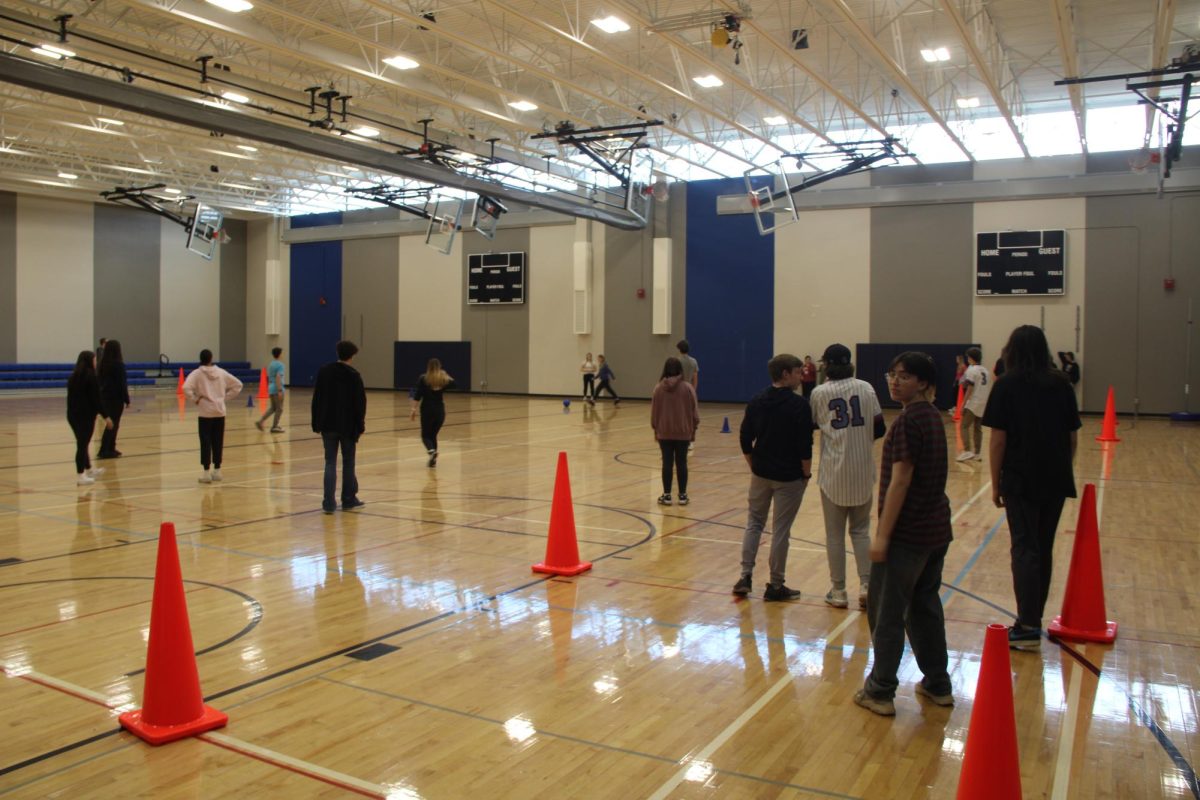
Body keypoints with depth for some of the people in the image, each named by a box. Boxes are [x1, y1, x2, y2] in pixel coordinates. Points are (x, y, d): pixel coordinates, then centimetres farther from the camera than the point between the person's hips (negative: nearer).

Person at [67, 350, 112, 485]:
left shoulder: (73, 377, 12)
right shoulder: (91, 377, -11)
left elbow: (71, 397, 15)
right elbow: (96, 399, -14)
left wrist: (72, 411, 22)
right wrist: (105, 416, -10)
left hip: (73, 414, 8)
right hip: (86, 415, -8)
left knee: (82, 443, 19)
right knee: (83, 444, -4)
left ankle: (89, 470, 35)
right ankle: (81, 476, -2)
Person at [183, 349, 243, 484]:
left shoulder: (197, 373, -6)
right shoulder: (221, 372, 5)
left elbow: (186, 388, -21)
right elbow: (237, 384, 9)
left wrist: (195, 399, -7)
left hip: (205, 413, -3)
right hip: (220, 412, 3)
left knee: (205, 442, 1)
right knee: (218, 442, 10)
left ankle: (207, 473, 1)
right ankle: (217, 470, 16)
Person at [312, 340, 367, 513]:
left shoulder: (324, 371, 3)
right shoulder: (354, 375, -8)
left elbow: (316, 399, 4)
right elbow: (360, 403, -8)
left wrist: (317, 424, 9)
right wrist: (360, 425, 0)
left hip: (328, 425, 2)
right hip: (348, 425, -2)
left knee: (330, 463, 4)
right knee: (348, 462, 11)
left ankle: (329, 503, -4)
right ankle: (349, 500, 19)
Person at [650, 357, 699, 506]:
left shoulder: (659, 388, -5)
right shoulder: (687, 387, -7)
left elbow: (654, 412, 2)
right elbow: (694, 411, -2)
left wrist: (655, 429, 15)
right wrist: (694, 429, 10)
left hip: (664, 432, 0)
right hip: (683, 432, 0)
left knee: (667, 463, 5)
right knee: (681, 463, 7)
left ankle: (667, 495, 9)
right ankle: (683, 495, 12)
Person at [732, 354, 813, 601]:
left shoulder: (756, 401, 2)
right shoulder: (799, 404, -14)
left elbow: (745, 439, 5)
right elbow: (805, 445, -16)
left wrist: (754, 466, 15)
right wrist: (807, 472, -3)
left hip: (761, 473, 5)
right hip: (789, 477, -4)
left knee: (754, 522, 16)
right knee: (781, 529, 4)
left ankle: (745, 576, 10)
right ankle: (775, 586, 13)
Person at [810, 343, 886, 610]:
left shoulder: (819, 393, -5)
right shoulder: (865, 388, 0)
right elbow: (879, 428, 1)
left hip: (833, 473, -2)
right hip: (862, 471, 2)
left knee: (835, 534, 8)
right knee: (860, 530, 15)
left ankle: (838, 591, 14)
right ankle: (866, 585, 8)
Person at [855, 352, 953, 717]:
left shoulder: (908, 421, -17)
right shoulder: (933, 416, 11)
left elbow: (900, 482, -20)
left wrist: (882, 535, -18)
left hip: (906, 535, -9)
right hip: (936, 531, 9)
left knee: (886, 612, 1)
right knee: (925, 607, 19)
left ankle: (880, 692, 8)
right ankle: (938, 684, 28)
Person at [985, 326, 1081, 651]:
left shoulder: (1007, 386, -6)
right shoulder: (1061, 384, 6)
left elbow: (998, 440, -9)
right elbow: (1073, 437, 8)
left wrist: (996, 484, -2)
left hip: (1020, 480, -4)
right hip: (1056, 481, 4)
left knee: (1025, 550, -2)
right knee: (1044, 549, 13)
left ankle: (1028, 627, -5)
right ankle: (1034, 619, 23)